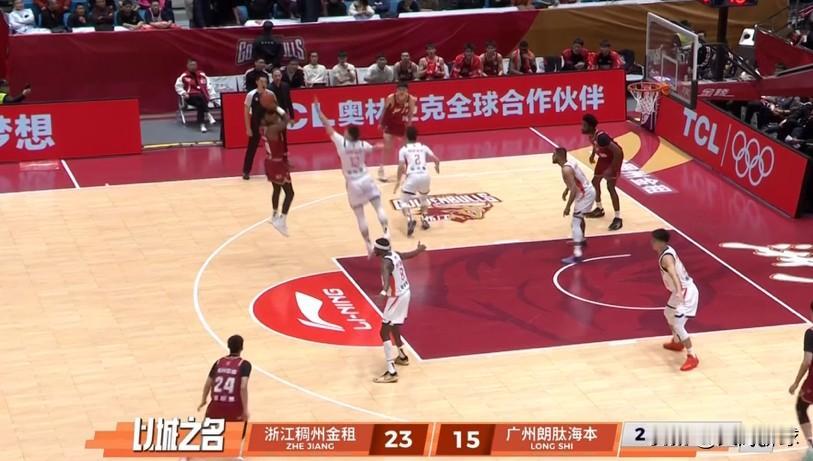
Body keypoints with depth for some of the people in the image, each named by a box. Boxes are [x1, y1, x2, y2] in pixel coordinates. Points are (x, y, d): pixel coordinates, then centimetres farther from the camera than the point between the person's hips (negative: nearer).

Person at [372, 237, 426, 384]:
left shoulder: (386, 262, -25)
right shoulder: (395, 254, 2)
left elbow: (386, 276, -48)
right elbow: (409, 255, 23)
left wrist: (384, 290, -68)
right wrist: (419, 249, 46)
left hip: (396, 297, -10)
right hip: (404, 293, 10)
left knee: (384, 332, -9)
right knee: (393, 326, 30)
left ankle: (391, 372, -14)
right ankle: (402, 356, 50)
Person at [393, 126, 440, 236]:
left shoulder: (404, 149, 9)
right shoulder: (424, 147, 17)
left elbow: (401, 166, -3)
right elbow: (436, 160, 11)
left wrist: (398, 181, 7)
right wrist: (437, 167, 34)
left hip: (413, 177, -3)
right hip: (425, 176, 3)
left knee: (404, 201, 11)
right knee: (423, 197, 33)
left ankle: (410, 220, -14)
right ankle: (424, 219, 18)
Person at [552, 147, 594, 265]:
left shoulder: (566, 169, -25)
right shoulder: (570, 162, 5)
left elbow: (574, 189, -31)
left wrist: (568, 207, -29)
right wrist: (566, 190, 30)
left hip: (584, 194, -10)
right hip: (588, 191, 10)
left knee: (575, 222, -13)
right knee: (579, 216, 33)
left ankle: (577, 254, -22)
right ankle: (581, 240, 54)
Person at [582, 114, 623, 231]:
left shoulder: (601, 136, -36)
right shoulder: (591, 134, -10)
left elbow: (618, 152, -37)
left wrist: (611, 169, -33)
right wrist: (593, 154, 15)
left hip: (614, 158, -9)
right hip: (604, 157, 9)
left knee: (610, 187, -15)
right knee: (595, 182, 17)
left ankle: (618, 218, -12)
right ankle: (599, 209, 36)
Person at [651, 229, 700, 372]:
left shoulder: (666, 258, -27)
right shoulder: (668, 250, 4)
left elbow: (674, 273, -47)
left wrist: (679, 291, -63)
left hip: (686, 292, -11)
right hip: (682, 290, 11)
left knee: (678, 324, -15)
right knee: (669, 313, 30)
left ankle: (692, 357, -12)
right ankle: (677, 343, 48)